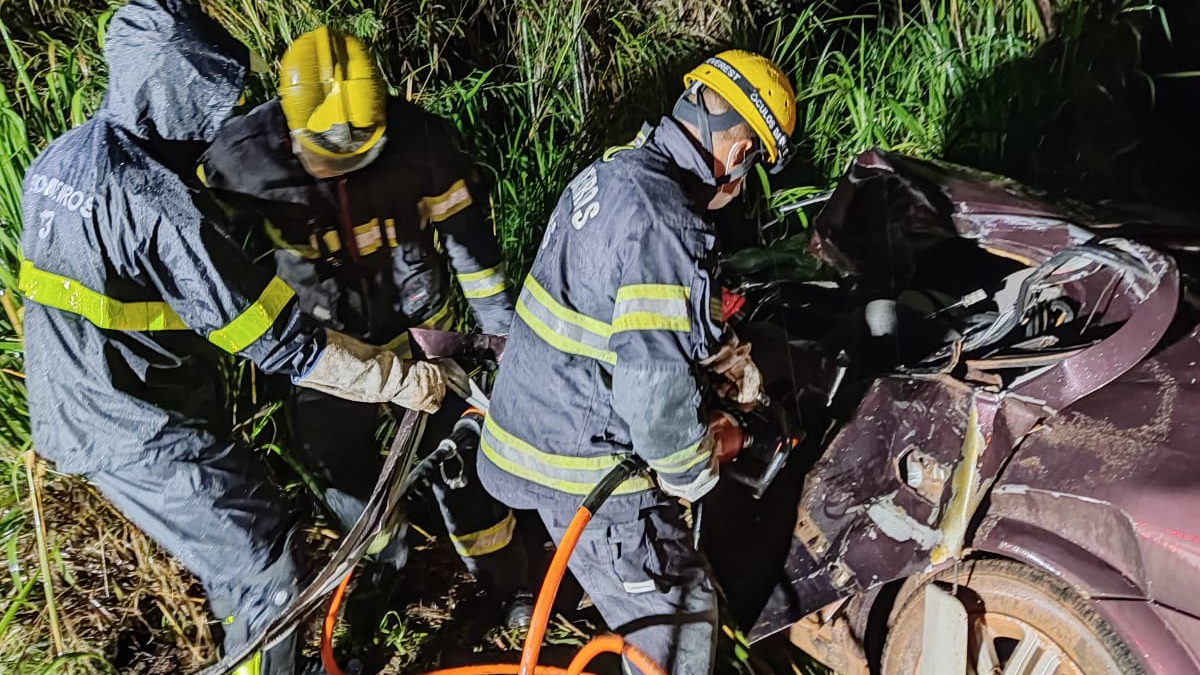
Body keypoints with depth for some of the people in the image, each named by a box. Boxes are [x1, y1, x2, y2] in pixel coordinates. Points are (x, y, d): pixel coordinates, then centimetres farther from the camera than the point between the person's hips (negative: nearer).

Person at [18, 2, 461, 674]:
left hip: (79, 409, 10)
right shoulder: (157, 206, -28)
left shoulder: (61, 156, 1)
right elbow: (282, 341, -27)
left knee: (234, 534, 25)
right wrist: (410, 380, -19)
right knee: (265, 562, 4)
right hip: (143, 433, -9)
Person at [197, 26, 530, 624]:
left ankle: (507, 584, 27)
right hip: (321, 341, 1)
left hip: (415, 324, -1)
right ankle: (385, 569, 43)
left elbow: (466, 231, -10)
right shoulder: (242, 155, -23)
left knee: (456, 459, 6)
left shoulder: (417, 139, -24)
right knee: (342, 468, 13)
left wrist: (500, 322, -4)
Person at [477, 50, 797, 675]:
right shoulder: (664, 223, -26)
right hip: (583, 463, -9)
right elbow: (654, 385, -29)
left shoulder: (614, 170, 5)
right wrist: (694, 472, -8)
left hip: (534, 425, 9)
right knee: (680, 623, 6)